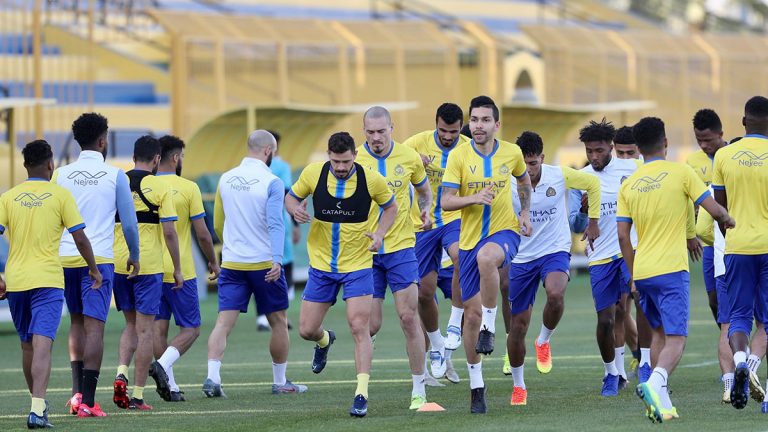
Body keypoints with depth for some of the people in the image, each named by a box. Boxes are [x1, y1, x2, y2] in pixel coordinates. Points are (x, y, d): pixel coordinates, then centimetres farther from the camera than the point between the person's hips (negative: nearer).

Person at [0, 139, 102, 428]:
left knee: (27, 345, 18)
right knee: (42, 344, -11)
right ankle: (37, 410, -24)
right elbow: (80, 238, -2)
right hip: (48, 280, -3)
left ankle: (37, 401, 33)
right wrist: (94, 269, 12)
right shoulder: (61, 195, -1)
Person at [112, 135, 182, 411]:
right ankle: (137, 395, 0)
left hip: (118, 264, 4)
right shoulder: (160, 187, -6)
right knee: (144, 330, 1)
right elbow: (169, 231, -8)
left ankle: (121, 374, -4)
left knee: (131, 325, 18)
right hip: (149, 265, -4)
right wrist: (177, 269, 1)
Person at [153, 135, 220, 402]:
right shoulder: (188, 188, -8)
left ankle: (170, 386, 6)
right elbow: (202, 233, -7)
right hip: (180, 271, -4)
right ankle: (163, 366, -19)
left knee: (158, 328, 8)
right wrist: (213, 262, 8)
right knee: (190, 329, 5)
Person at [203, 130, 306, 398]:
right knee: (278, 321, 11)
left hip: (231, 263, 4)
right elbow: (275, 223, -21)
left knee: (224, 322, -1)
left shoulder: (226, 179, 8)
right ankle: (280, 381, 19)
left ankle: (212, 376, -19)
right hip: (264, 263, -4)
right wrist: (277, 260, -28)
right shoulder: (271, 182, -9)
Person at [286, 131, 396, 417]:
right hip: (321, 265, 2)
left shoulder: (372, 180, -12)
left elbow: (390, 206, 6)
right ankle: (325, 341, 44)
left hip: (358, 266, -2)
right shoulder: (313, 173, -9)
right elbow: (291, 198, 7)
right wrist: (296, 210, -17)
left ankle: (362, 394, -9)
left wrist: (380, 233, -12)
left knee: (359, 327, -14)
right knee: (307, 330, 6)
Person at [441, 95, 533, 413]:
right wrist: (475, 198, -25)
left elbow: (524, 181, 22)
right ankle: (476, 386, 17)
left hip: (504, 231, -1)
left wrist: (525, 213, 11)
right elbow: (445, 201, -10)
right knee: (472, 312, 3)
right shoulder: (459, 157, -5)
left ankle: (489, 327, -20)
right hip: (470, 238, 1)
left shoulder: (512, 153, 1)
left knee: (487, 257, -39)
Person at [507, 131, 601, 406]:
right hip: (522, 258, 1)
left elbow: (593, 184, 6)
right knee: (518, 326, 4)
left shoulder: (560, 176, -12)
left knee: (555, 294, -34)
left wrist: (593, 223, 6)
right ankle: (518, 386, 24)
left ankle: (544, 341, -4)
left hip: (555, 251, -1)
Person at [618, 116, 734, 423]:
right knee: (675, 339, -7)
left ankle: (660, 400, 13)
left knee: (659, 333, 20)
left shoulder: (628, 185, 8)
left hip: (641, 272, 5)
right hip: (671, 270, -5)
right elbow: (714, 209, -5)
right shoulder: (681, 173, -4)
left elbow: (623, 235, 7)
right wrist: (728, 220, 18)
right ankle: (655, 384, -33)